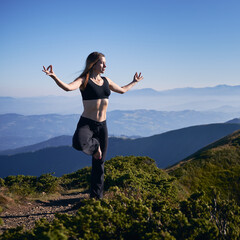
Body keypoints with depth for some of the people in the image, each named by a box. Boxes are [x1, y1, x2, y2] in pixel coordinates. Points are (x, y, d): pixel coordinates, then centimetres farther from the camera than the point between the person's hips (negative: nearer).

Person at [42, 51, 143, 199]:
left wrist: (135, 82, 43)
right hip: (86, 123, -5)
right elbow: (68, 87, -27)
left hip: (102, 126, 5)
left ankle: (96, 196, 22)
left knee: (99, 164, 8)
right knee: (79, 143, -39)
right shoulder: (84, 80, -6)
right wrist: (53, 76, -41)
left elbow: (122, 90, 31)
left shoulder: (106, 80, 13)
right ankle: (94, 145, -4)